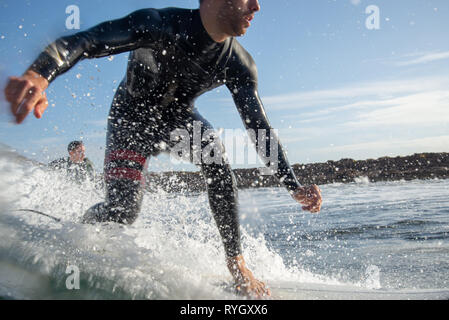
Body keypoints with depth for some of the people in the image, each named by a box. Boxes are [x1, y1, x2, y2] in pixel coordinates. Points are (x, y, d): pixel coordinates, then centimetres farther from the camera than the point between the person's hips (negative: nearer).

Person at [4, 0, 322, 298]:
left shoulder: (239, 65, -19)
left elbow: (259, 127, -17)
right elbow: (85, 41, -42)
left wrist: (294, 186, -27)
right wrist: (39, 74, -64)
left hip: (178, 118, 3)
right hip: (132, 118, -3)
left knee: (216, 157, -28)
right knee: (123, 210, -16)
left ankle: (235, 260, -16)